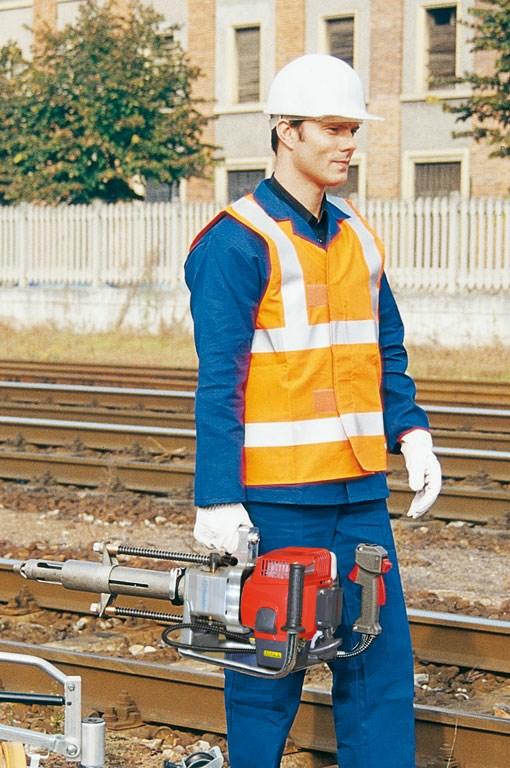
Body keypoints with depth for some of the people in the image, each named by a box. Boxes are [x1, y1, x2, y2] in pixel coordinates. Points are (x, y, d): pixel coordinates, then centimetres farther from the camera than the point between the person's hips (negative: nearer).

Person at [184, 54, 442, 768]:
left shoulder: (358, 237, 12)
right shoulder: (237, 241, -10)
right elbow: (219, 381, -14)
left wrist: (411, 434, 5)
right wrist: (218, 500, -18)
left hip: (361, 489, 7)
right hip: (276, 492, -7)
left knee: (382, 655, 9)